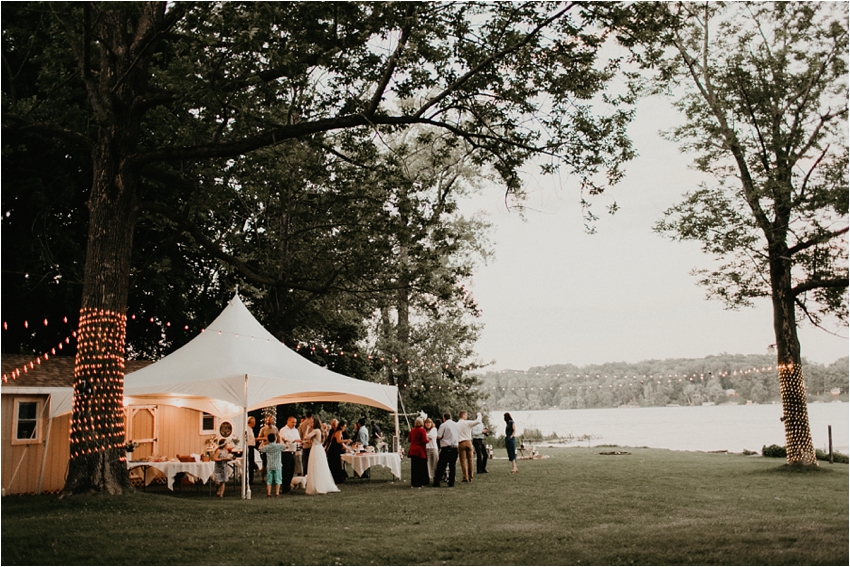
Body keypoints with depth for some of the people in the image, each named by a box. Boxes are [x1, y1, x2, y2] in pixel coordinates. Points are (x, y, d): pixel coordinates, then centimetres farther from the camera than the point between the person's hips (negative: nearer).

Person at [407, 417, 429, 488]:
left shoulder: (412, 430, 5)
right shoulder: (422, 430, -12)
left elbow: (409, 440, 13)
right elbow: (424, 441, -18)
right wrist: (427, 439, 2)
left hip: (412, 451, 6)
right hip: (420, 451, -6)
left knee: (414, 467, 12)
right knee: (421, 467, 2)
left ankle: (413, 483, 16)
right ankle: (419, 483, 1)